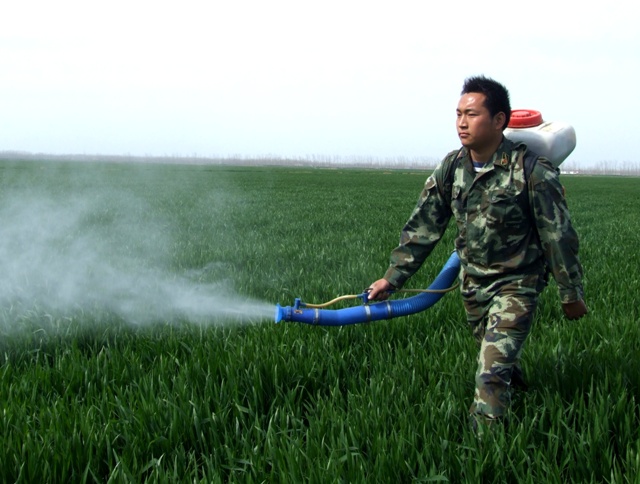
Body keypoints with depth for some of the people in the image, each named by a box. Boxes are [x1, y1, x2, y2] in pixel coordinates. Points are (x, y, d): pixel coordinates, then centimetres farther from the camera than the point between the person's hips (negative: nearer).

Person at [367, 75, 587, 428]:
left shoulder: (532, 171, -21)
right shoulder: (451, 167, -6)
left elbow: (558, 236, -14)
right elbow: (422, 227, 0)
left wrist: (571, 294, -7)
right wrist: (392, 277, -2)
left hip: (516, 283, -6)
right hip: (472, 280, 6)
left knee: (492, 372, -15)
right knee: (493, 352, 24)